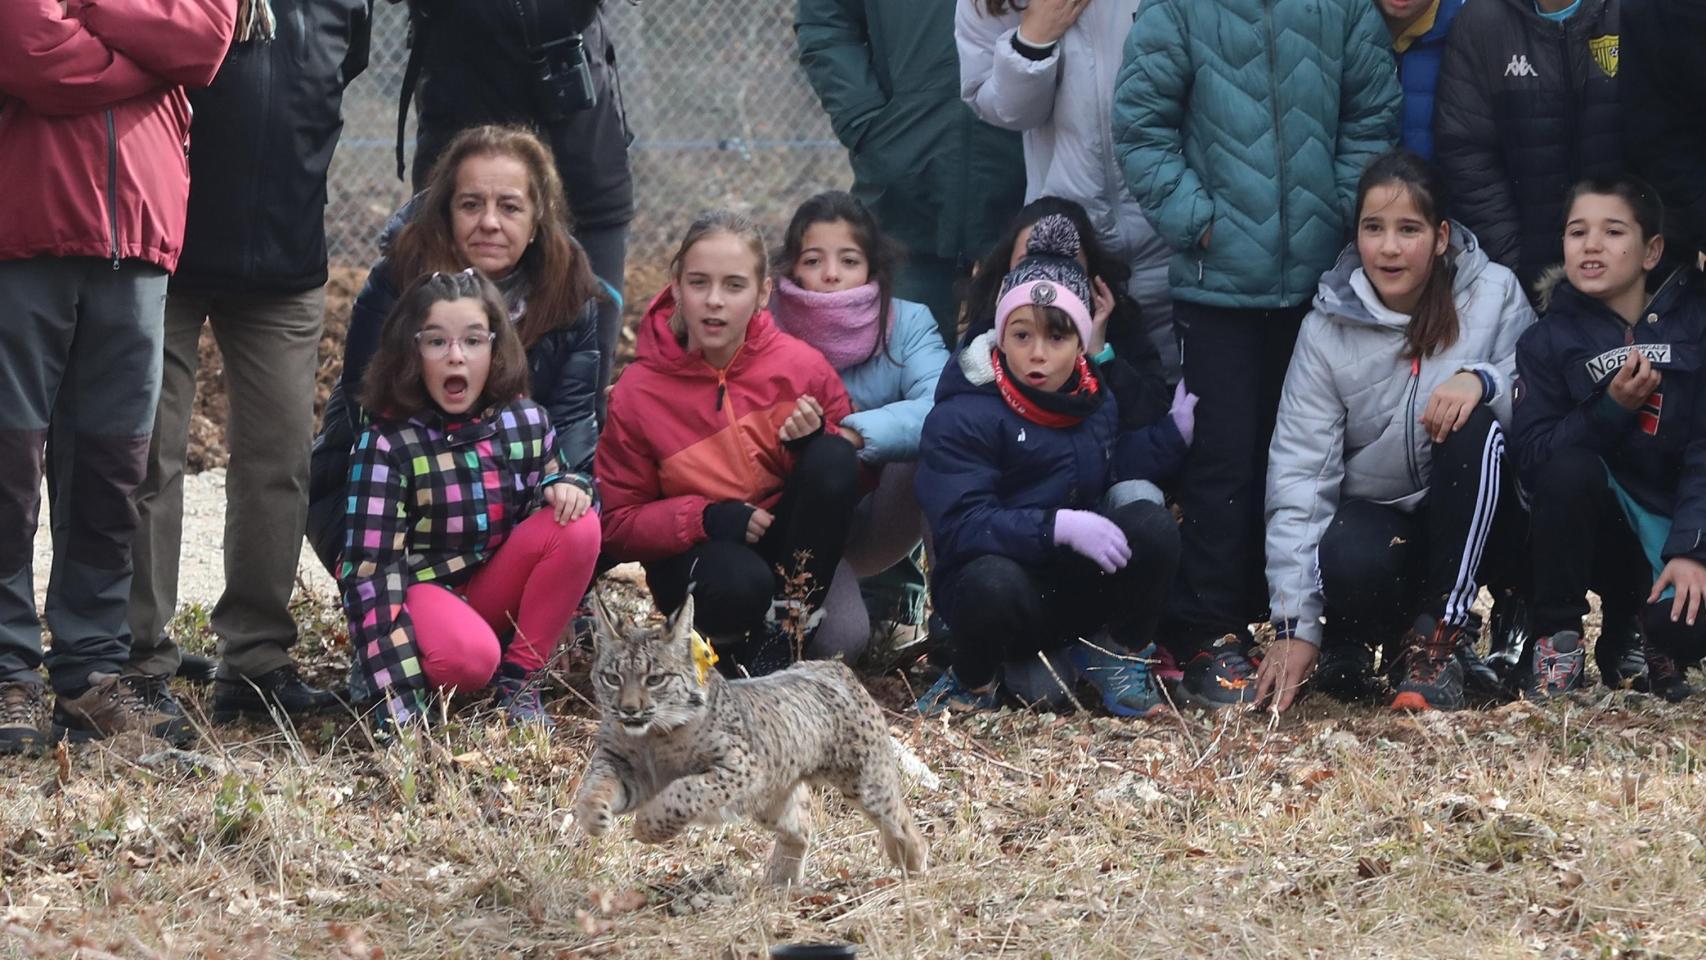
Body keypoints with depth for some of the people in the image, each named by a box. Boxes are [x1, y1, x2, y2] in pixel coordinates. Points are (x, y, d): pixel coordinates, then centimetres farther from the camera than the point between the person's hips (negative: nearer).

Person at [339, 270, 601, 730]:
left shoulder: (527, 422, -4)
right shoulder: (386, 445, -18)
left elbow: (549, 501, 14)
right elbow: (371, 569, -21)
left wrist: (560, 487, -15)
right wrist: (399, 708, -30)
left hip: (497, 590, 6)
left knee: (578, 526, -20)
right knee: (469, 657, -37)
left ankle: (519, 679, -8)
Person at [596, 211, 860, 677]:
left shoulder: (802, 367, -6)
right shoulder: (638, 391, -8)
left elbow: (850, 474, 2)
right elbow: (616, 523, -3)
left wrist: (815, 442, -21)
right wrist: (704, 518, -21)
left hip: (789, 548, 3)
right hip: (692, 556, -3)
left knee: (833, 461, -26)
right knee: (738, 582, -39)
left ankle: (787, 635, -16)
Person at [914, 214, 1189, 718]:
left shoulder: (1094, 401, 9)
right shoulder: (961, 417, -14)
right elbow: (960, 525, -23)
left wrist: (1176, 430, 5)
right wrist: (1059, 526, -33)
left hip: (1078, 590, 5)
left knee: (1150, 523, -22)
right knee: (994, 583, -41)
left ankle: (1123, 654, 2)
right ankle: (974, 680, -7)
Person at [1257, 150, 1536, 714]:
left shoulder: (1493, 294, -6)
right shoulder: (1327, 329, -6)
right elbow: (1300, 472, -10)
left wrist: (1482, 381, -36)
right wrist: (1294, 625, -16)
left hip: (1475, 520, 1)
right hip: (1378, 514, -1)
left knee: (1478, 425, -31)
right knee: (1352, 563, -37)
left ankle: (1438, 641, -21)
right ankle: (1351, 638, 3)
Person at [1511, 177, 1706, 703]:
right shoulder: (1547, 340, 1)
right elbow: (1532, 454, -11)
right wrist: (1612, 409, -25)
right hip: (1604, 534, 1)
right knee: (1569, 466, -31)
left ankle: (1649, 640, 8)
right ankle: (1558, 640, -15)